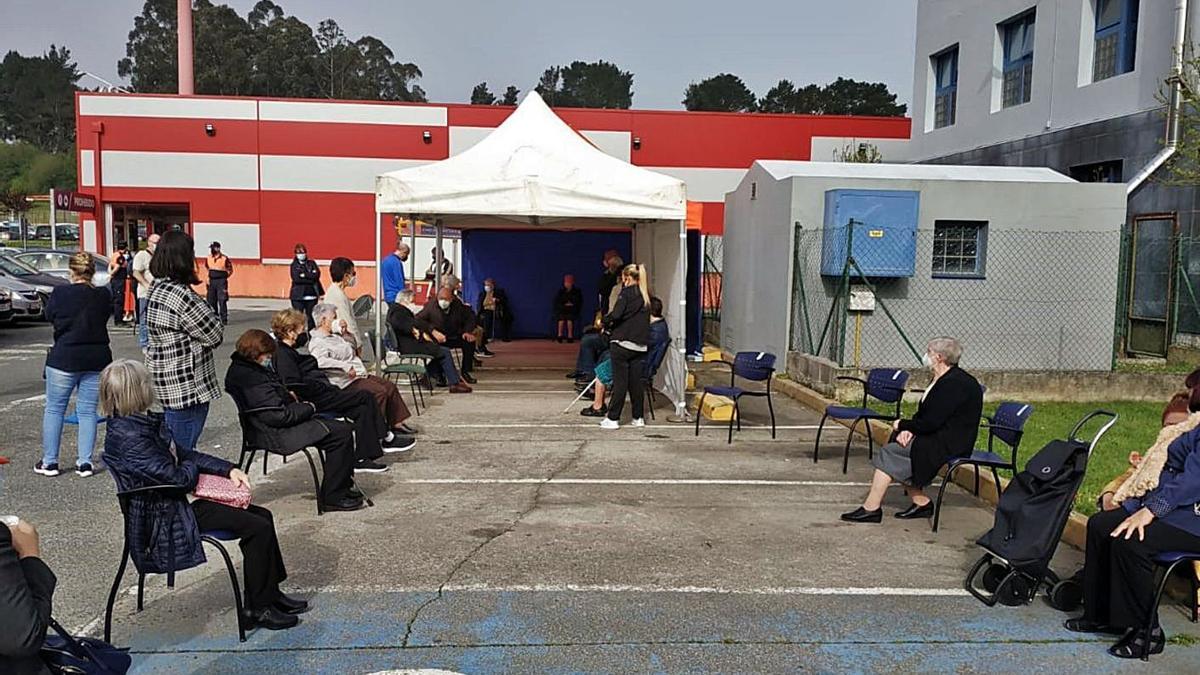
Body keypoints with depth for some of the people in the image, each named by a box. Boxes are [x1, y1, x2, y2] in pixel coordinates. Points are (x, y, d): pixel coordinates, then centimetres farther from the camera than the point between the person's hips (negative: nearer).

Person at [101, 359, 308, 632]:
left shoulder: (147, 422, 7)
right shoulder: (129, 438, -24)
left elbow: (185, 453, 14)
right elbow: (179, 479, -25)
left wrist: (229, 469, 1)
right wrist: (191, 467, -1)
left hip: (173, 506, 10)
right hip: (162, 520, -10)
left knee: (262, 516, 7)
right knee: (257, 528, -14)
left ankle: (270, 592, 17)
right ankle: (259, 608, -2)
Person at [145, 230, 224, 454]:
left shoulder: (157, 288, 10)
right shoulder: (180, 295, -21)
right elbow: (215, 335, -14)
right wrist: (217, 322, 5)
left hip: (167, 385, 10)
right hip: (186, 389, -10)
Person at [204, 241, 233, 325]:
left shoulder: (224, 258, -6)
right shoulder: (208, 258, 9)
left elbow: (230, 270, 2)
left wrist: (223, 277, -3)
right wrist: (208, 277, 12)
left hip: (221, 281, -5)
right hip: (211, 281, 5)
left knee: (222, 301, -8)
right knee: (211, 301, 7)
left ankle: (224, 319, -4)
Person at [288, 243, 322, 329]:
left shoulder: (312, 264, 12)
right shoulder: (294, 265, 5)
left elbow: (317, 274, -5)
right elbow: (296, 278, -10)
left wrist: (304, 275, -10)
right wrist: (310, 280, -10)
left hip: (311, 295, 2)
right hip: (298, 296, -2)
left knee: (311, 317, 3)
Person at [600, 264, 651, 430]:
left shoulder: (627, 293, -8)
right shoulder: (646, 296, 11)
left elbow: (616, 315, -17)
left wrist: (606, 324, 3)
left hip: (622, 343, -6)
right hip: (641, 346, 6)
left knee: (620, 382, -2)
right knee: (636, 382, 11)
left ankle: (613, 419, 3)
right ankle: (638, 418, 15)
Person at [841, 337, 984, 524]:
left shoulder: (955, 383, -20)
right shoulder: (943, 379, 13)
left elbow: (931, 422, -24)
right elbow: (923, 415, 12)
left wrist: (903, 425, -9)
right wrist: (908, 429, -7)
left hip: (949, 444, -10)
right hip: (938, 437, 10)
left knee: (889, 453, -15)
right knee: (891, 452, -1)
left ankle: (871, 508, -10)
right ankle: (920, 502, 4)